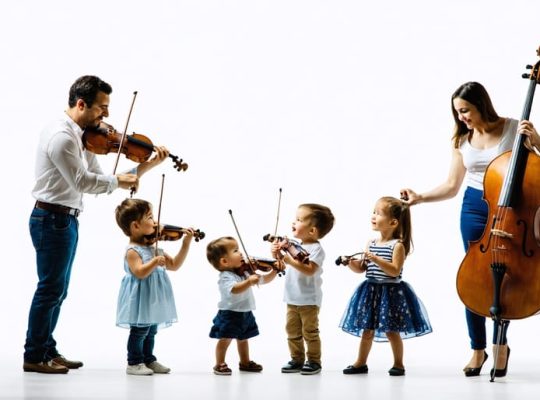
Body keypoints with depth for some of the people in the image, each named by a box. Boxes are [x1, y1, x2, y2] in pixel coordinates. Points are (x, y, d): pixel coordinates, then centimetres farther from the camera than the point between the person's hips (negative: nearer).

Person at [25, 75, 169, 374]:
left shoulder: (80, 137, 12)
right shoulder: (61, 136, -18)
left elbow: (96, 176, 9)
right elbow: (83, 182, -22)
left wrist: (146, 166, 3)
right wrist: (119, 181, -8)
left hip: (65, 220, 10)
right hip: (52, 218, -10)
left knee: (57, 290, 14)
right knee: (51, 288, -5)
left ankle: (47, 350, 22)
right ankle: (34, 356, 2)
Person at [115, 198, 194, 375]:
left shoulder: (154, 248, 10)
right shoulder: (132, 251, -15)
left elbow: (174, 265, 14)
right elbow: (140, 272, -26)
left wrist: (186, 244, 8)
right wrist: (155, 261, -35)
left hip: (154, 299, 8)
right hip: (140, 298, -8)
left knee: (151, 331, 17)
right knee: (139, 330, -3)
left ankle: (149, 360, 28)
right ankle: (134, 363, 6)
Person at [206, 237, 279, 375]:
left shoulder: (245, 272, 3)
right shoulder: (226, 277, -22)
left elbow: (264, 279, 12)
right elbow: (234, 289, -41)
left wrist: (274, 271, -2)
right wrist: (249, 282, -53)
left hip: (245, 313, 8)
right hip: (229, 314, -8)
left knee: (243, 338, 20)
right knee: (225, 338, -10)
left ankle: (245, 362, 34)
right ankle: (220, 365, 1)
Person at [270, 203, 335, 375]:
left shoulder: (316, 248, -15)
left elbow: (310, 270, -28)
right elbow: (283, 262, 12)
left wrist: (291, 261, -34)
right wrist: (277, 253, -7)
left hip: (309, 299, -7)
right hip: (292, 297, 7)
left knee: (310, 331, 1)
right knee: (292, 330, 12)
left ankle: (314, 361, 12)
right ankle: (297, 360, 22)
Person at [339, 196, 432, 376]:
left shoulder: (398, 245, -11)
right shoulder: (371, 244, 8)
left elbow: (395, 271, -20)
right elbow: (362, 268, 11)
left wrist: (376, 259, -28)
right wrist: (352, 263, -9)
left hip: (391, 292, -6)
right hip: (371, 291, 6)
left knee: (392, 331, 0)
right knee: (367, 329, 11)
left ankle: (398, 364, 15)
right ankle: (361, 363, 22)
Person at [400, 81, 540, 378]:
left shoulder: (514, 129, -7)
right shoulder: (462, 140, 2)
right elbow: (452, 186, 8)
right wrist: (420, 198, -4)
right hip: (475, 209, 2)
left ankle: (501, 344, 22)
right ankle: (477, 348, 14)